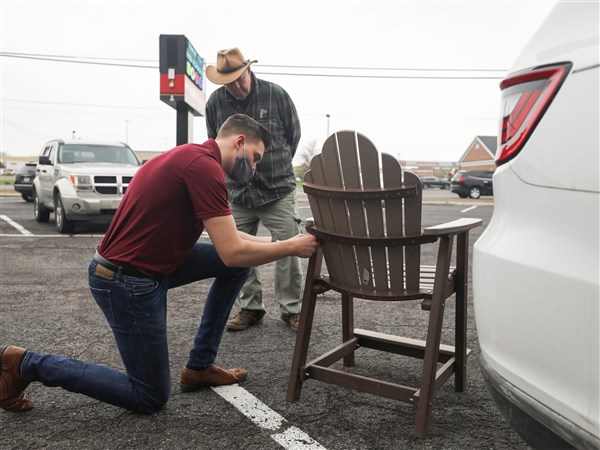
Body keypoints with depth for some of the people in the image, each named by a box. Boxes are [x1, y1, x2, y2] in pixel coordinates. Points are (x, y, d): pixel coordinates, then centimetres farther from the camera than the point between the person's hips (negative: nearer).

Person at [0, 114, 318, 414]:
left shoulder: (192, 156, 10)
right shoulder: (205, 165, -21)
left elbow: (225, 236, 18)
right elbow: (232, 252, -22)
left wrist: (275, 242, 15)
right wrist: (291, 247, -10)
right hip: (126, 283, -10)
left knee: (239, 263, 7)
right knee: (151, 397, 5)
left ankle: (199, 366, 16)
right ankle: (27, 364, 10)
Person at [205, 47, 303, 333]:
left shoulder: (275, 94, -5)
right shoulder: (215, 102, 0)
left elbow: (293, 134, 8)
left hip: (278, 191, -2)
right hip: (237, 192, 3)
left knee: (287, 251, -2)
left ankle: (291, 309, 12)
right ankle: (250, 307, 23)